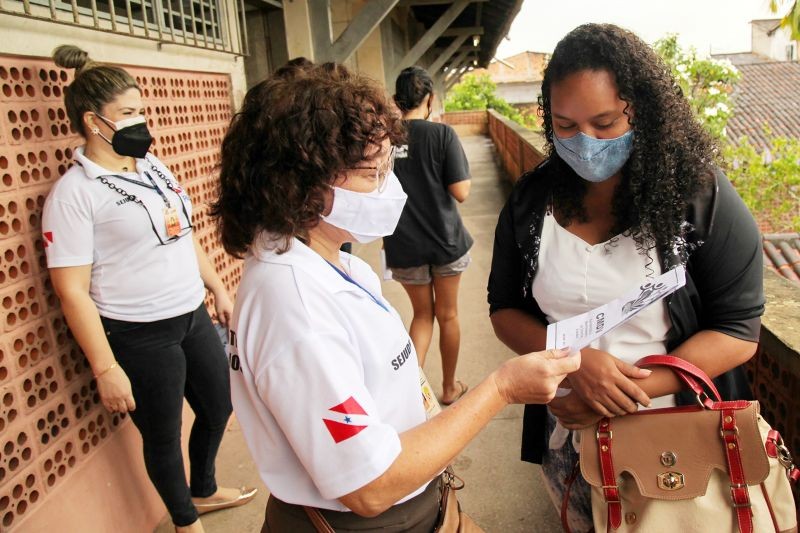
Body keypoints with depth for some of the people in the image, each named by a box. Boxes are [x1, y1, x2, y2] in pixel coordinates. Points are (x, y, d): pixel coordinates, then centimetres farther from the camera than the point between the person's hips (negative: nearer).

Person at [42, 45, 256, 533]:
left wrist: (218, 289, 18)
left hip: (194, 318, 7)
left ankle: (204, 491, 48)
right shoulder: (75, 192, -15)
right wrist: (106, 368, -17)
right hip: (139, 338, -7)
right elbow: (73, 291, -16)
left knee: (219, 407, 21)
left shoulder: (154, 167, 6)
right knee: (163, 436, 12)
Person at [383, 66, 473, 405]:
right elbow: (461, 192, -15)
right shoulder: (441, 134, -13)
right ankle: (449, 387, 32)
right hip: (445, 239, -2)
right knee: (447, 314, 16)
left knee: (422, 313, 20)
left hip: (403, 243, 2)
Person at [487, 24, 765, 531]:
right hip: (569, 431, 3)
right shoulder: (532, 200, -7)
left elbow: (738, 331, -13)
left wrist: (632, 390, -24)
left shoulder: (701, 195, -14)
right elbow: (505, 310, -2)